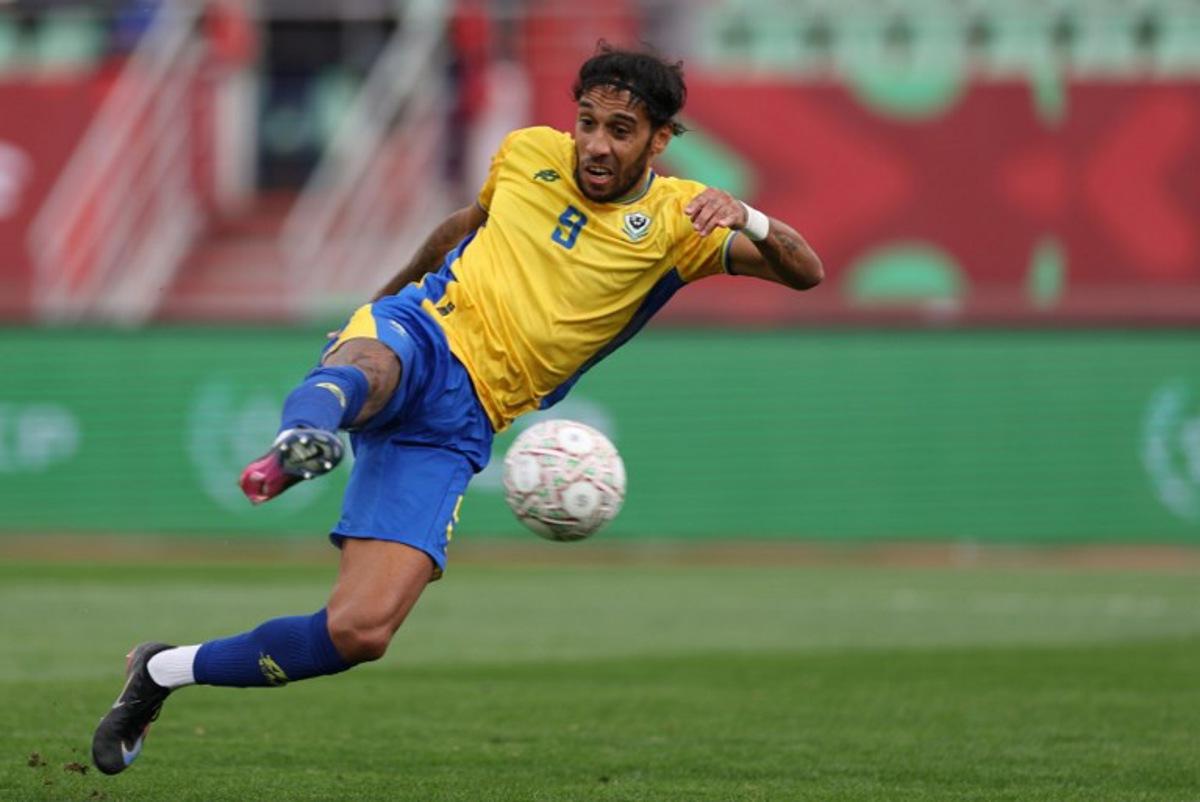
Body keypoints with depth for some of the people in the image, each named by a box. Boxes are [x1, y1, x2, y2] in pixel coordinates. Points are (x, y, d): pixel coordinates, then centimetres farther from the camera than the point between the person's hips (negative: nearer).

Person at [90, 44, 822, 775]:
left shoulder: (676, 218, 4)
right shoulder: (528, 154, 11)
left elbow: (804, 272, -6)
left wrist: (749, 220, -27)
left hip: (458, 424, -1)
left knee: (362, 632, -14)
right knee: (366, 366, -43)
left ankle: (166, 672, 3)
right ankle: (300, 440, -78)